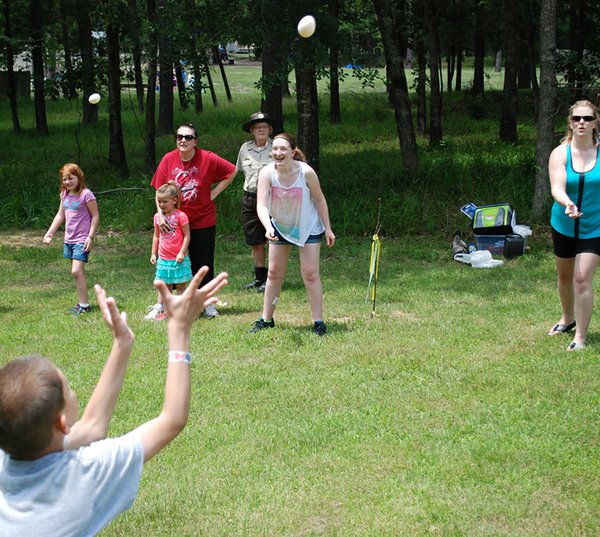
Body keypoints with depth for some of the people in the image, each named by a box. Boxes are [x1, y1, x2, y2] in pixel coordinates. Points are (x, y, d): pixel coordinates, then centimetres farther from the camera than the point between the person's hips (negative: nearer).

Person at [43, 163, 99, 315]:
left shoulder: (86, 194, -13)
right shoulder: (65, 195, 10)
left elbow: (95, 216, -10)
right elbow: (60, 216, 19)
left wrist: (90, 237, -15)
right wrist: (49, 233, 16)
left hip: (82, 240, -8)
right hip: (69, 239, 8)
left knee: (76, 271, -14)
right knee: (78, 272, 11)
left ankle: (84, 305, -8)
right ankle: (82, 303, 17)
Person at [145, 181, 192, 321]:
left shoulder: (180, 216, -12)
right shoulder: (157, 217, 6)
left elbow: (187, 235, -11)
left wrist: (182, 252, -17)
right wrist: (153, 254, 14)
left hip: (178, 259, -5)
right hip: (163, 259, 5)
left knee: (181, 286, 3)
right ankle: (159, 309, 18)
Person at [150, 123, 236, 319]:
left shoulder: (207, 159, -9)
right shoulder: (168, 160, -5)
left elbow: (231, 171, 2)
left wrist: (214, 193, -4)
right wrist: (161, 215, -14)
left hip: (203, 220, -1)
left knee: (203, 263, 8)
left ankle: (207, 302, 22)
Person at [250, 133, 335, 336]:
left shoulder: (306, 172, -25)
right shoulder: (267, 173, -22)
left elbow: (319, 199, -9)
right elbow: (261, 205, -29)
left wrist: (327, 228, -6)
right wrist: (268, 227, -47)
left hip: (308, 227, -2)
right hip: (280, 227, 2)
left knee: (310, 273, -5)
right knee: (274, 273, 8)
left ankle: (318, 321, 2)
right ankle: (266, 319, 20)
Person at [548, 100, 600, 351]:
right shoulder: (560, 153, -10)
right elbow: (557, 188, -22)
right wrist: (567, 203, -43)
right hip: (563, 226, 2)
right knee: (564, 276, 20)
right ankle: (568, 319, 46)